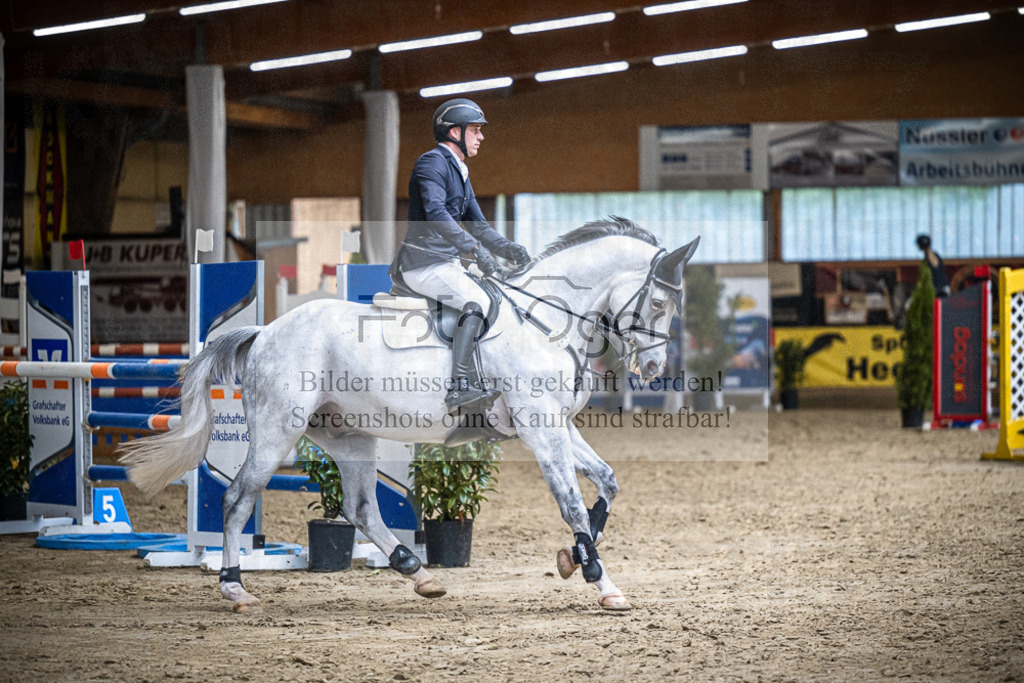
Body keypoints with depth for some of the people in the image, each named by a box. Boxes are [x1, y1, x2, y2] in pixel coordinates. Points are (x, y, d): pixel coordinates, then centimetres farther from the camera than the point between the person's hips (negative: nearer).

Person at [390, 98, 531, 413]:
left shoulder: (459, 172, 19)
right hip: (424, 264, -11)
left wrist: (506, 247, 4)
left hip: (447, 262, 11)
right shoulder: (432, 163, -13)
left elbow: (476, 222, 23)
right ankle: (459, 388, -35)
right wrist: (476, 249, -35)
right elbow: (435, 214, -28)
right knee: (477, 302, -27)